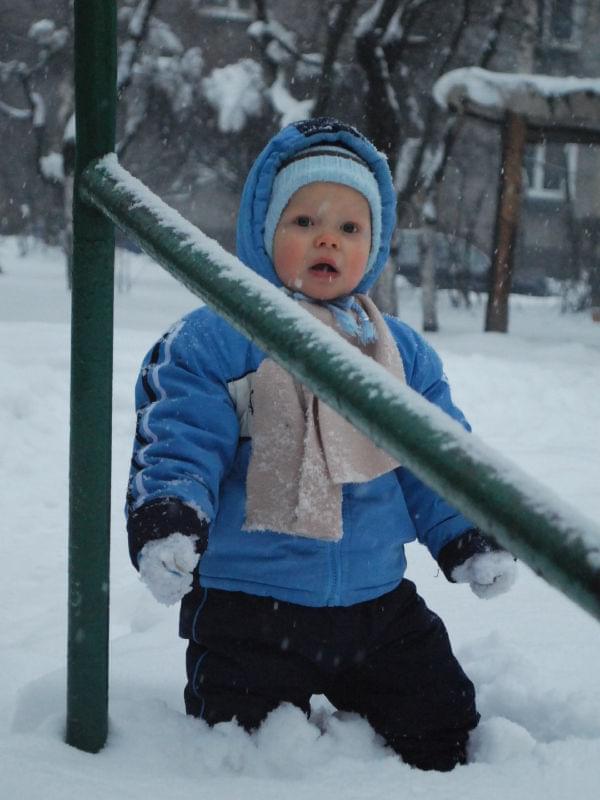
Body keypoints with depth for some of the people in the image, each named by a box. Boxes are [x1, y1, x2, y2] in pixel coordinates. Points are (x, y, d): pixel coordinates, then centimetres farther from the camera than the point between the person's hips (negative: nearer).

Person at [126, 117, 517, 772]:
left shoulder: (405, 354, 9)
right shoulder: (214, 340, -7)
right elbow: (177, 446, -12)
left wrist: (471, 540, 0)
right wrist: (165, 525, -29)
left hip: (380, 607, 4)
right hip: (248, 615, -4)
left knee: (443, 732, 11)